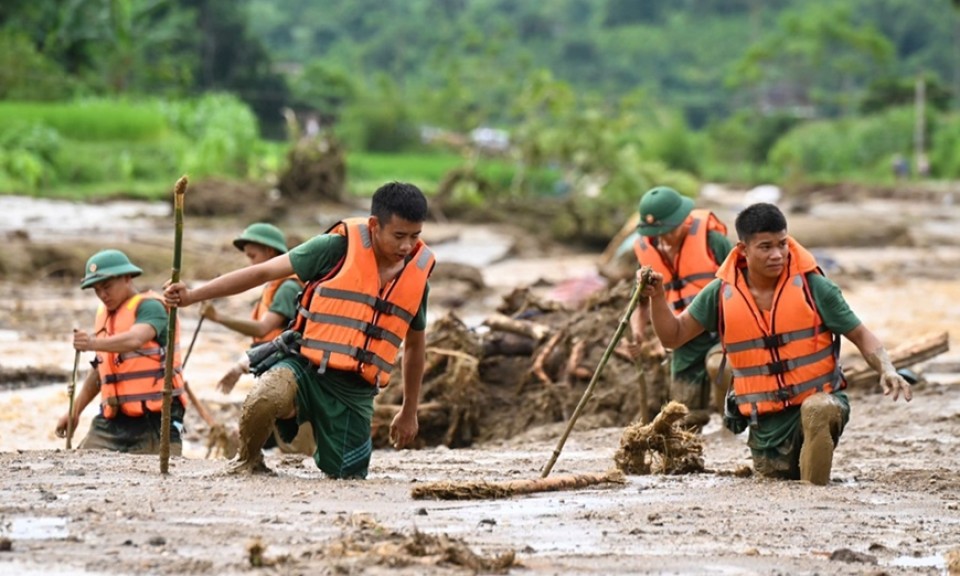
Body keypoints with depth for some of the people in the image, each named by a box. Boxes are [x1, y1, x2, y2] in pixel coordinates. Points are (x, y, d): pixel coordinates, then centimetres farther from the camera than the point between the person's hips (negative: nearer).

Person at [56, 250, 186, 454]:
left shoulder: (149, 307, -7)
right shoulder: (104, 314, 17)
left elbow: (135, 340, -30)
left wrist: (94, 343, -45)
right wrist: (74, 411, 23)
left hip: (153, 421, -7)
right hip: (112, 422, 7)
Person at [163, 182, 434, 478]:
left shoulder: (417, 274, 4)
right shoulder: (339, 247, -8)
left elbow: (414, 345, 20)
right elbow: (264, 272, -7)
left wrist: (409, 412, 26)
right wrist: (192, 296, -13)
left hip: (355, 393, 4)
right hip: (307, 368, -4)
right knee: (265, 398, -36)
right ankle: (248, 461, -4)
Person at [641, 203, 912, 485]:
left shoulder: (812, 286, -8)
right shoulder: (722, 294, -1)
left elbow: (861, 336, -2)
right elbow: (673, 336, 7)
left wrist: (887, 370, -20)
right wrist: (658, 297, -11)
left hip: (820, 398, -4)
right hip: (767, 422, 4)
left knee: (818, 410, -36)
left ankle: (815, 490, -18)